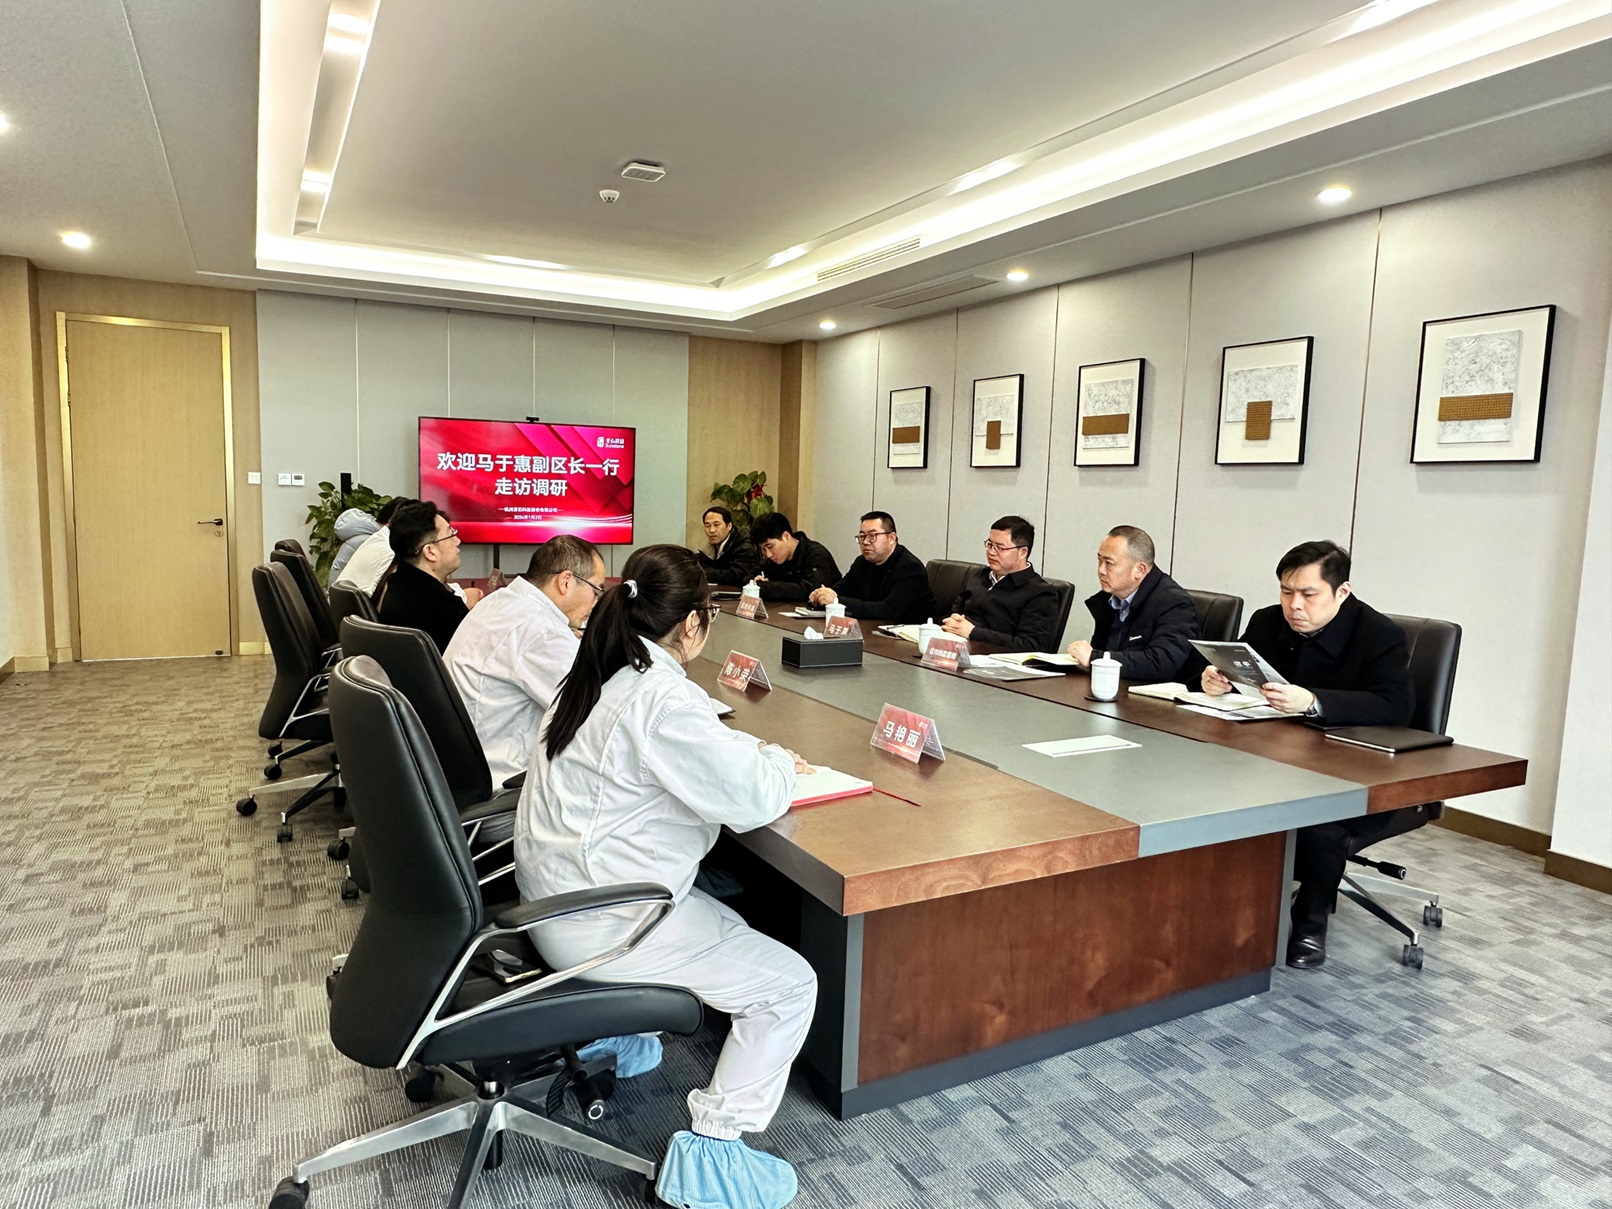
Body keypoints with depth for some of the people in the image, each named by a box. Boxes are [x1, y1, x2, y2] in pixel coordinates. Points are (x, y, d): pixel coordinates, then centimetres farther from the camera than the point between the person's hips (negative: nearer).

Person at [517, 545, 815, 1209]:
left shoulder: (600, 675, 6)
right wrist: (777, 763, -1)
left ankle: (612, 1033, 38)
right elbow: (752, 800, -21)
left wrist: (755, 751, 9)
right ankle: (709, 1150, 2)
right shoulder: (662, 697, -24)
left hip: (556, 898, 10)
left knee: (727, 922, 28)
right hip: (600, 925, -10)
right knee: (790, 984, -2)